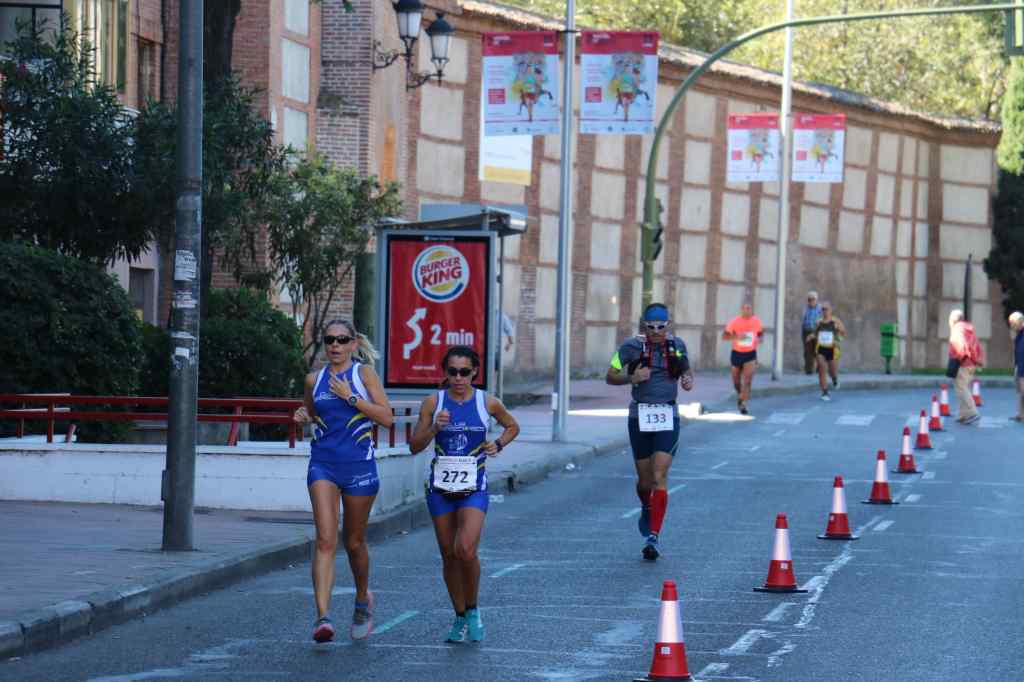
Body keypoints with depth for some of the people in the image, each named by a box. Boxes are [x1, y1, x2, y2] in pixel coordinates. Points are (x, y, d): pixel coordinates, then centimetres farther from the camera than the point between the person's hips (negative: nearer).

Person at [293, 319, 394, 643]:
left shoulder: (365, 374, 0)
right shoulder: (314, 380, 9)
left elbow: (387, 418, -7)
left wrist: (351, 397, -13)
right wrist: (303, 417, 3)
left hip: (358, 465, -1)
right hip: (323, 464, 1)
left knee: (354, 541, 11)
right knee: (326, 540, -13)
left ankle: (363, 599, 38)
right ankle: (323, 616, -21)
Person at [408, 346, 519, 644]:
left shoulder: (487, 403, -2)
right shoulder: (433, 402, -1)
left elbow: (512, 426, 17)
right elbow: (415, 446, 1)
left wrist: (499, 444, -2)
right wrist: (434, 428, -16)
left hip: (474, 488, -2)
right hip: (440, 486, 2)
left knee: (466, 550, -19)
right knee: (449, 555, 8)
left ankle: (472, 609, 4)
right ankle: (460, 617, 24)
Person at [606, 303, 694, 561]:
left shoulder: (677, 345, 3)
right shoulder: (632, 346, -4)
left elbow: (687, 370, 20)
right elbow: (610, 377, 0)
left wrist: (688, 380, -3)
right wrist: (631, 378, -18)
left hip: (668, 418, 0)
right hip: (640, 416, 0)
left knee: (660, 477, -13)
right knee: (645, 479, 10)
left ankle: (653, 538, -13)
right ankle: (647, 510, 45)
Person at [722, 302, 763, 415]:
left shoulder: (756, 321, -3)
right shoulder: (735, 322, -11)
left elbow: (761, 333, 16)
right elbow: (724, 336, -12)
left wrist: (759, 339, -8)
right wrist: (736, 336, -29)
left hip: (750, 354, 0)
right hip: (737, 354, 0)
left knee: (748, 380, -16)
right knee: (736, 380, 14)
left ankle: (743, 404, -17)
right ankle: (740, 394, 45)